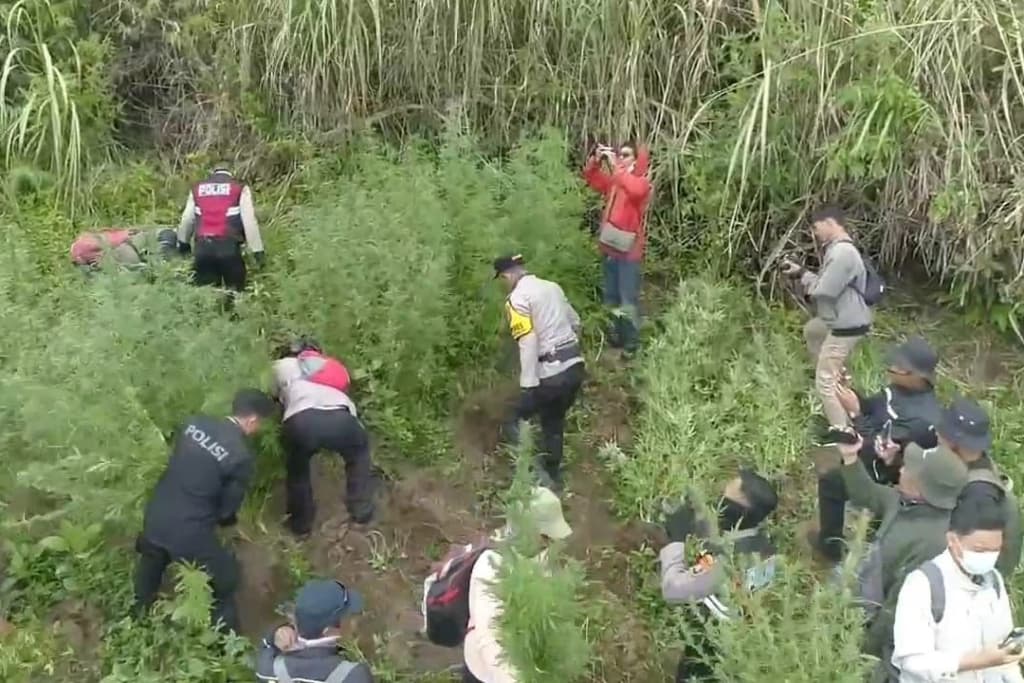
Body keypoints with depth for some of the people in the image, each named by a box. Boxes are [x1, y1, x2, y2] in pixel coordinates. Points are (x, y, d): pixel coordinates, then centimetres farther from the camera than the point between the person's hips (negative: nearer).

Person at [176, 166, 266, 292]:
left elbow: (186, 220, 22)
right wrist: (258, 250, 0)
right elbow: (249, 222, -1)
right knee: (235, 291, 4)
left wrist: (183, 243, 38)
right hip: (229, 247, -3)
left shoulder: (197, 189, 18)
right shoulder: (240, 189, 8)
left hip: (203, 247, 3)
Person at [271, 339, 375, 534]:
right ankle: (362, 512, 36)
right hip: (339, 418, 1)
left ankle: (301, 523, 39)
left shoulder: (282, 366, 34)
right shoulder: (331, 364, 40)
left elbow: (273, 395, 45)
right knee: (359, 455, 35)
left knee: (297, 470, 31)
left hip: (301, 421, -1)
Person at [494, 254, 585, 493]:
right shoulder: (552, 287, 14)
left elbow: (528, 343, -20)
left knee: (516, 424, 8)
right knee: (554, 423, 24)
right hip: (576, 366, 8)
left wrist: (528, 386, -20)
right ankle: (552, 477, 34)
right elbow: (575, 322, 24)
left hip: (550, 374, -8)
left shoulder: (517, 299, -10)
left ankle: (537, 472, -1)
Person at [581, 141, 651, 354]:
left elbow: (634, 190, -30)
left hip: (629, 250, -7)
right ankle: (616, 334, 29)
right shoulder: (613, 181, 12)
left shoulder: (642, 182, -7)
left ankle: (631, 343, 3)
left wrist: (616, 167, -29)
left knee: (628, 299, -4)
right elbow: (590, 177, 16)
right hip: (609, 247, 7)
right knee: (611, 297, 16)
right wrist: (596, 159, -2)